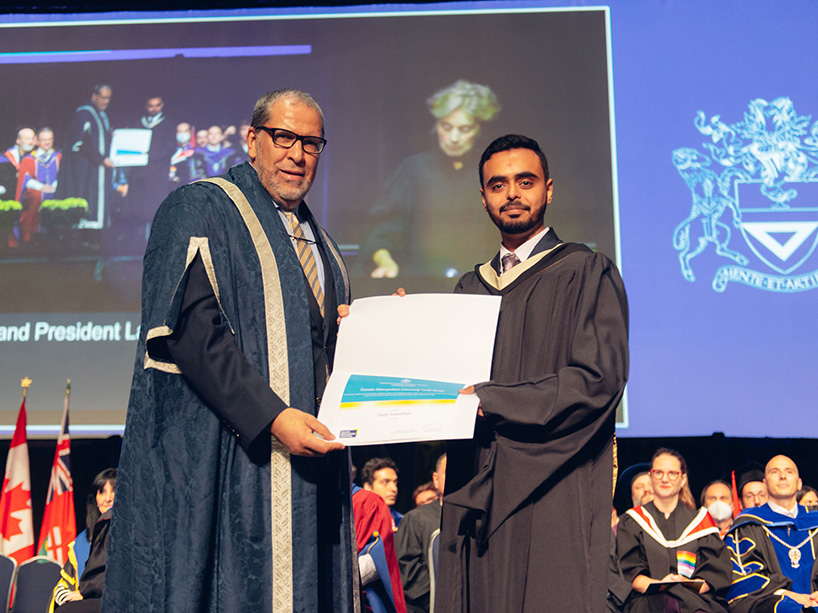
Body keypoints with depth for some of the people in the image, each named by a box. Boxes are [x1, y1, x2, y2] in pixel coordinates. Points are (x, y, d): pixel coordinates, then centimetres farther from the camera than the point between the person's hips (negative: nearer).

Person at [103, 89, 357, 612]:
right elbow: (189, 327, -15)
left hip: (306, 459, 7)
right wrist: (271, 417, -22)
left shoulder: (321, 247, 22)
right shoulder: (199, 210, -2)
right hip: (218, 459, -7)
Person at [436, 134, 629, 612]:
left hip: (553, 494, -5)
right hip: (476, 493, 5)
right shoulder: (471, 288, 19)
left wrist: (491, 400, -15)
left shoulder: (587, 273, 1)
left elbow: (598, 379, -11)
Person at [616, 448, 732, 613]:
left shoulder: (699, 520, 20)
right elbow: (627, 572, 4)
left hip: (695, 598, 1)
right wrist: (656, 585, -16)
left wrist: (693, 586, -12)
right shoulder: (632, 521, 16)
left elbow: (718, 571, 9)